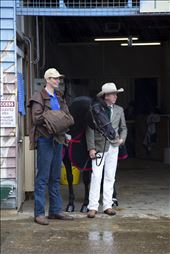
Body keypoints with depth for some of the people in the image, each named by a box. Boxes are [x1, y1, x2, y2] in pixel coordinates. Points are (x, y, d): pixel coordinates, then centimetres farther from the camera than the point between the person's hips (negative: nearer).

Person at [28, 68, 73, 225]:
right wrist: (53, 116, -12)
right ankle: (39, 213, -2)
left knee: (55, 178, 12)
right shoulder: (39, 97, -5)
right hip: (45, 140, -8)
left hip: (58, 139, 8)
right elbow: (37, 118, -14)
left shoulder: (59, 98, 18)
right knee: (43, 177, -6)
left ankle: (56, 210, 18)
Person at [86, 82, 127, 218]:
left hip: (113, 147, 4)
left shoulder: (119, 110, 10)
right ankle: (93, 207, 0)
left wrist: (122, 139, -4)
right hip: (99, 147, -4)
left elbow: (123, 128, 16)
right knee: (96, 176, -5)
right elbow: (90, 130, -7)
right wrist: (91, 148, -13)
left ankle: (107, 205, 15)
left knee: (110, 177, 8)